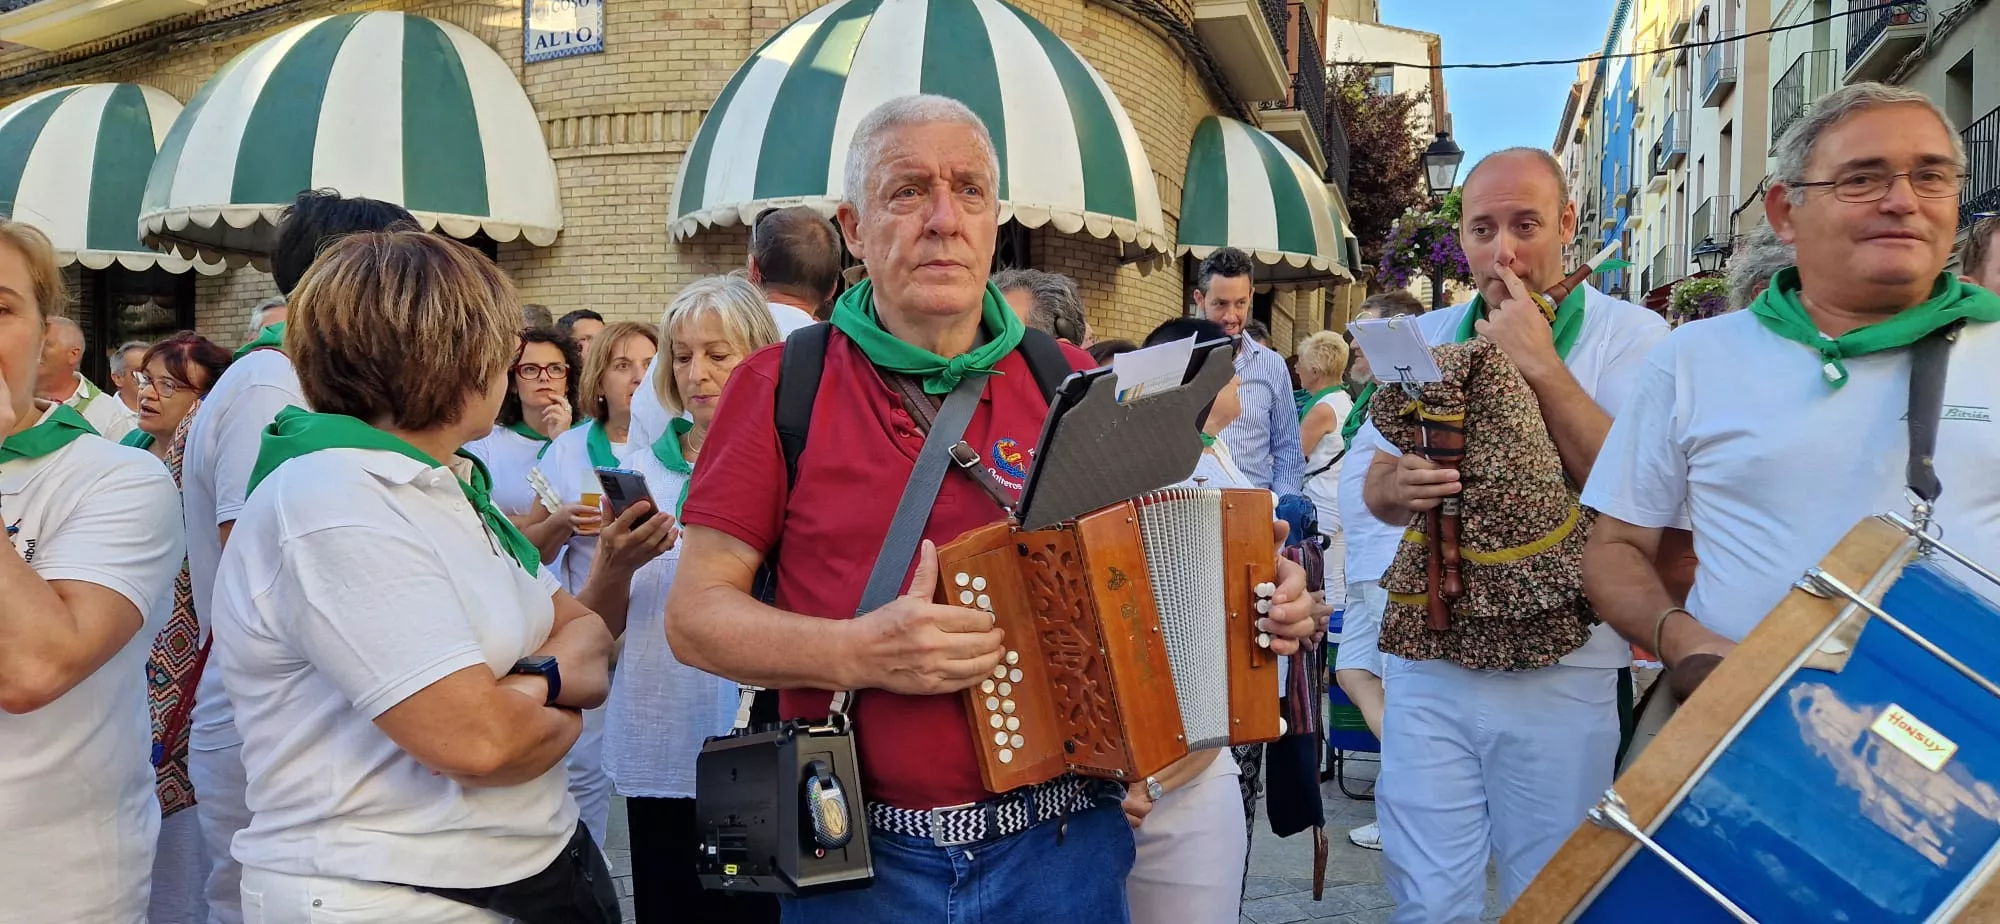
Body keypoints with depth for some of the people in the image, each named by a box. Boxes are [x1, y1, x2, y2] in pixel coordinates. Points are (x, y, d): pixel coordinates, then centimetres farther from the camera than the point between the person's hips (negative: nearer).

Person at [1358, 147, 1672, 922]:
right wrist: (1398, 487, -13)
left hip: (1560, 671, -3)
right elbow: (1375, 490, 11)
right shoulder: (1427, 337, 8)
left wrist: (1540, 364, -18)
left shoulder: (1631, 335, -5)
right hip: (1426, 660, 3)